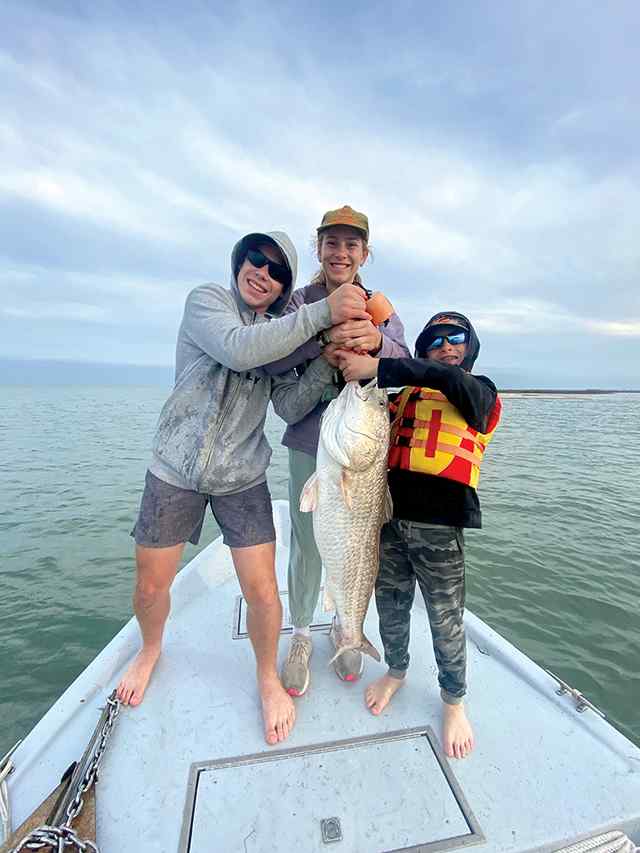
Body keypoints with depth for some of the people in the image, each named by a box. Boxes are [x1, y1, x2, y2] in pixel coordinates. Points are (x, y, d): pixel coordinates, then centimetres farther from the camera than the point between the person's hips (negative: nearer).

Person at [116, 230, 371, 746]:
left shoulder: (285, 333, 5)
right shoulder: (206, 300, -5)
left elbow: (290, 408, -7)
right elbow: (238, 349, -28)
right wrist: (322, 312, -29)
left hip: (243, 478, 2)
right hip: (175, 469, -1)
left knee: (262, 590, -2)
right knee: (151, 585, 12)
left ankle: (269, 678, 28)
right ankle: (151, 651, 46)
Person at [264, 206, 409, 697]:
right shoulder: (300, 302, 3)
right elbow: (271, 359, -13)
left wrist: (377, 341, -32)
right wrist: (324, 335, -31)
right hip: (310, 441, -1)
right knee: (307, 543, 5)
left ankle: (345, 627, 37)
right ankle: (301, 635, 30)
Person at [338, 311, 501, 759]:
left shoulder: (481, 393, 3)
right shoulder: (406, 395, 15)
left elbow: (448, 378, -19)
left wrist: (377, 368, -23)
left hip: (439, 525, -3)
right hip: (392, 515, 4)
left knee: (446, 620, 10)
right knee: (391, 606, 18)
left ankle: (454, 701, 37)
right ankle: (396, 672, 46)